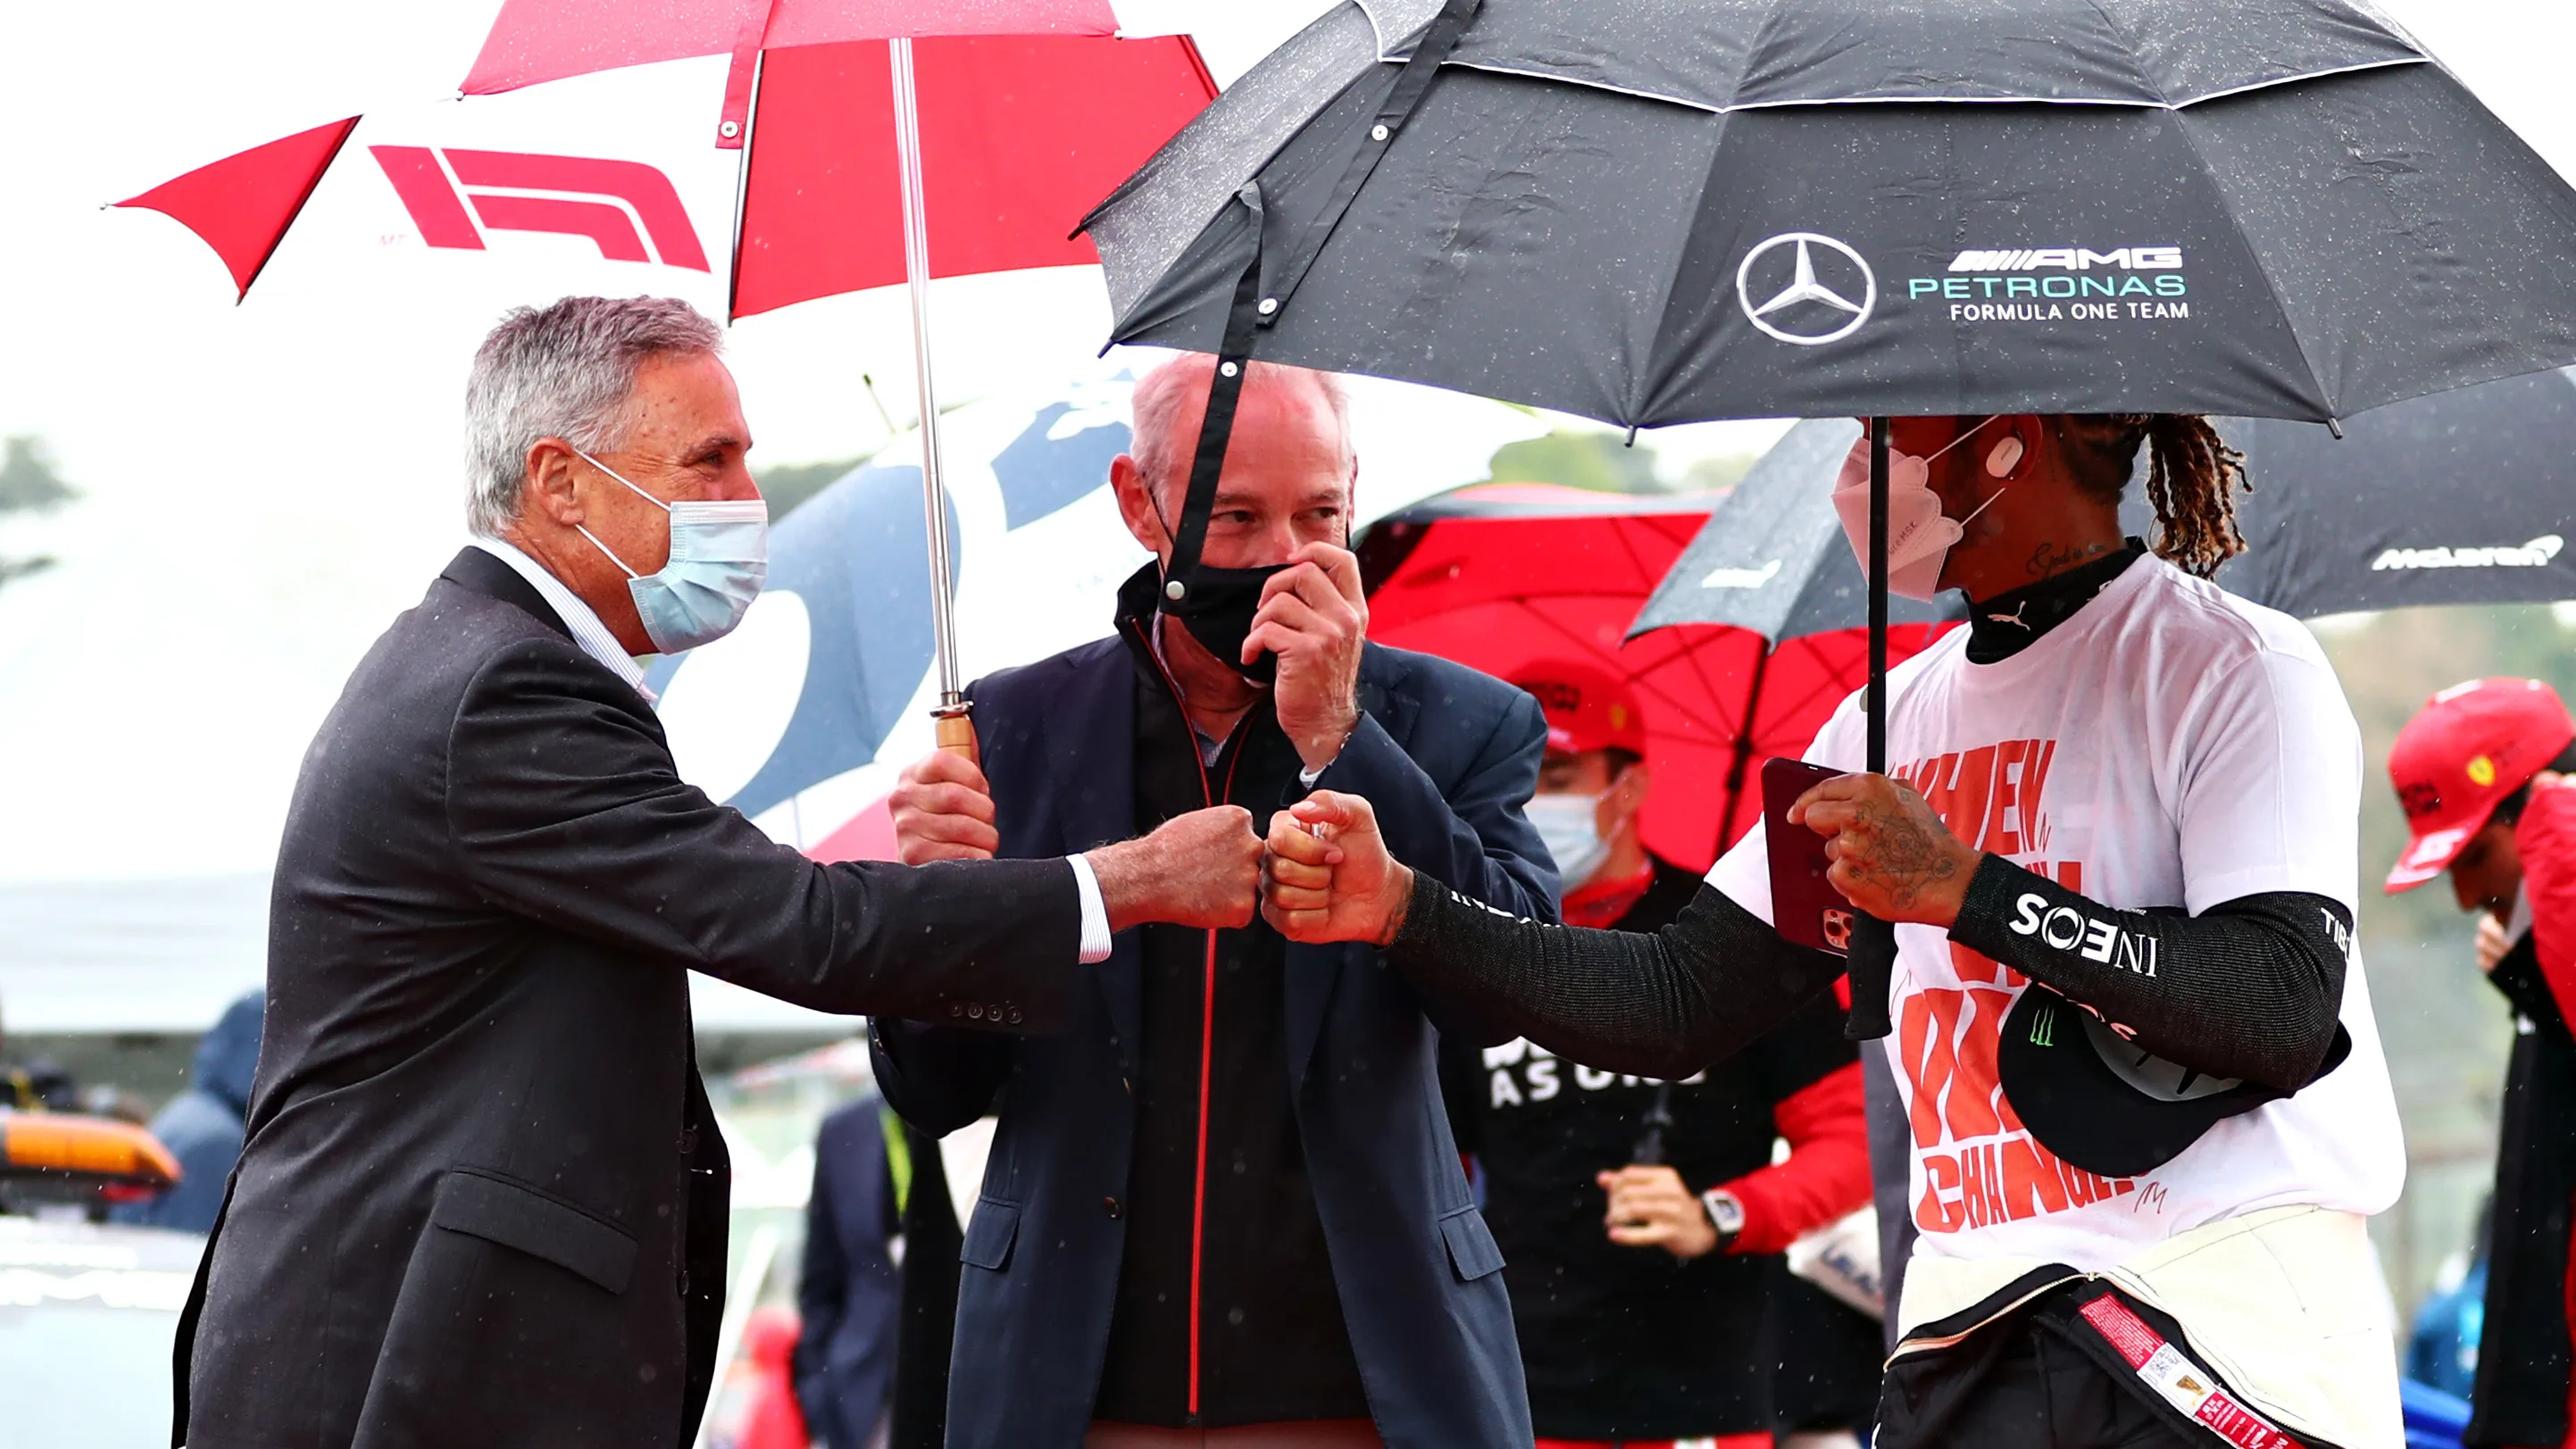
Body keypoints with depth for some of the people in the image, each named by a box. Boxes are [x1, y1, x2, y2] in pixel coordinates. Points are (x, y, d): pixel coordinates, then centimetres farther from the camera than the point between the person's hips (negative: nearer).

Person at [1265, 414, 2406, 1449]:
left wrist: (1962, 887, -16)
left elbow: (2287, 1018, -15)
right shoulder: (1899, 714, 17)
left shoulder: (2230, 666, -4)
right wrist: (1405, 910, 5)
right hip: (1971, 1340, 6)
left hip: (2225, 1325, -6)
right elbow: (1683, 1003, 16)